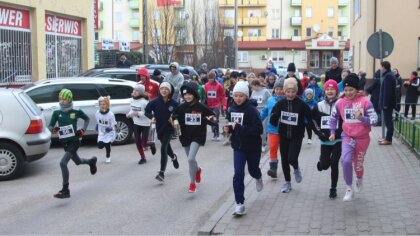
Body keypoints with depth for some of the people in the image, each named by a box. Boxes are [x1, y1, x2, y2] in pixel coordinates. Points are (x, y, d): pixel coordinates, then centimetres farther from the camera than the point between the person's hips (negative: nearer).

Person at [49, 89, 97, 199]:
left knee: (63, 163, -20)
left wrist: (83, 130, -5)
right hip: (64, 142, 5)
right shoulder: (56, 113, 0)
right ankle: (91, 161, 59)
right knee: (77, 162, 25)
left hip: (74, 141, -5)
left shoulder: (76, 112, -7)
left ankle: (65, 190, -13)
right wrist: (53, 129, -21)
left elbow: (87, 119, 9)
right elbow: (50, 126, 2)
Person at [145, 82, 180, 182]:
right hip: (159, 128, 3)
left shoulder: (174, 103, -13)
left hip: (169, 128, -3)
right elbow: (147, 111, 1)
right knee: (167, 147, 23)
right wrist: (152, 117, -18)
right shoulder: (155, 102, -10)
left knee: (163, 148, -17)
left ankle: (162, 173, -15)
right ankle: (173, 157, 58)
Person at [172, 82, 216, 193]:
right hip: (185, 136, 4)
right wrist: (175, 121, -12)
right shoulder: (181, 107, -5)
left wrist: (210, 119, -18)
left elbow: (212, 115, 4)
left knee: (191, 159, -18)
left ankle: (192, 183, -3)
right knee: (190, 159, 18)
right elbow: (174, 116, 8)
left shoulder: (201, 107, -10)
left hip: (198, 136, -4)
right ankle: (198, 170, 53)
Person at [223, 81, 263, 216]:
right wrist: (228, 128, -6)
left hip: (253, 147, -3)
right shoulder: (232, 109, 0)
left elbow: (258, 130, -26)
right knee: (238, 174, -8)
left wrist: (239, 128, -31)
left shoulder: (251, 110, -20)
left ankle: (258, 178, 57)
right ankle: (240, 204, -2)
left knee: (253, 170, 20)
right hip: (238, 147, 3)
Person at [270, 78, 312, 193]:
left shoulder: (301, 104, -11)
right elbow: (273, 120, 2)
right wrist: (274, 117, -15)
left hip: (296, 136, -3)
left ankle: (296, 168, 21)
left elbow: (311, 118, -4)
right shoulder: (280, 103, -4)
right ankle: (287, 182, 28)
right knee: (284, 159, 10)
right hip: (283, 136, 3)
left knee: (292, 158, -16)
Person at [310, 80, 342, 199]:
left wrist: (341, 132, -10)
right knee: (324, 165, 1)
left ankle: (333, 188, 13)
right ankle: (322, 159, 39)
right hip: (325, 141, 2)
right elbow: (313, 121, 10)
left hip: (338, 140, -2)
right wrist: (319, 133, 0)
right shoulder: (319, 106, 2)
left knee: (334, 165, -4)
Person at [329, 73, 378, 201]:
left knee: (358, 164, 14)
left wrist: (362, 118, -32)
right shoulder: (340, 102, -7)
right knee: (346, 161, -22)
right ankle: (349, 189, -6)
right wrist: (332, 132, 7)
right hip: (347, 137, 1)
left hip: (362, 138, 0)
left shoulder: (365, 101, -14)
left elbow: (374, 118, -16)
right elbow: (333, 117, 10)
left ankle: (359, 179, 50)